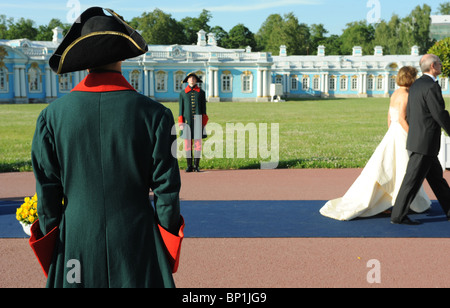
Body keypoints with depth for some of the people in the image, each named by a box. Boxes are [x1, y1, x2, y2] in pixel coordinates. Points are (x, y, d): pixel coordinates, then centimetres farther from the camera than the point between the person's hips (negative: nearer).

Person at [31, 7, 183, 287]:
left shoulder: (53, 115, -5)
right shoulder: (154, 114, -9)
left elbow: (47, 190, -1)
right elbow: (166, 187, -5)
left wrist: (52, 236, 13)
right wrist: (169, 235, 9)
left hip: (76, 242, 2)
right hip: (137, 243, -1)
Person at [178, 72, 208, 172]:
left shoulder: (201, 92, 7)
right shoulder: (182, 93, 7)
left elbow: (204, 108, 6)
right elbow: (181, 108, 6)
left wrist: (204, 123, -1)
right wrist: (181, 123, -2)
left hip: (198, 121, 0)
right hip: (187, 121, 0)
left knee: (198, 143, -1)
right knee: (188, 144, 0)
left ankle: (196, 165, 7)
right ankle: (189, 166, 7)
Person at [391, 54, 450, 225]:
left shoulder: (415, 85, 12)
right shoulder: (432, 86, -17)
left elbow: (409, 115, 16)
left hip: (416, 139, 10)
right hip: (426, 143, -10)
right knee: (413, 180, -3)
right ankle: (398, 216, 3)